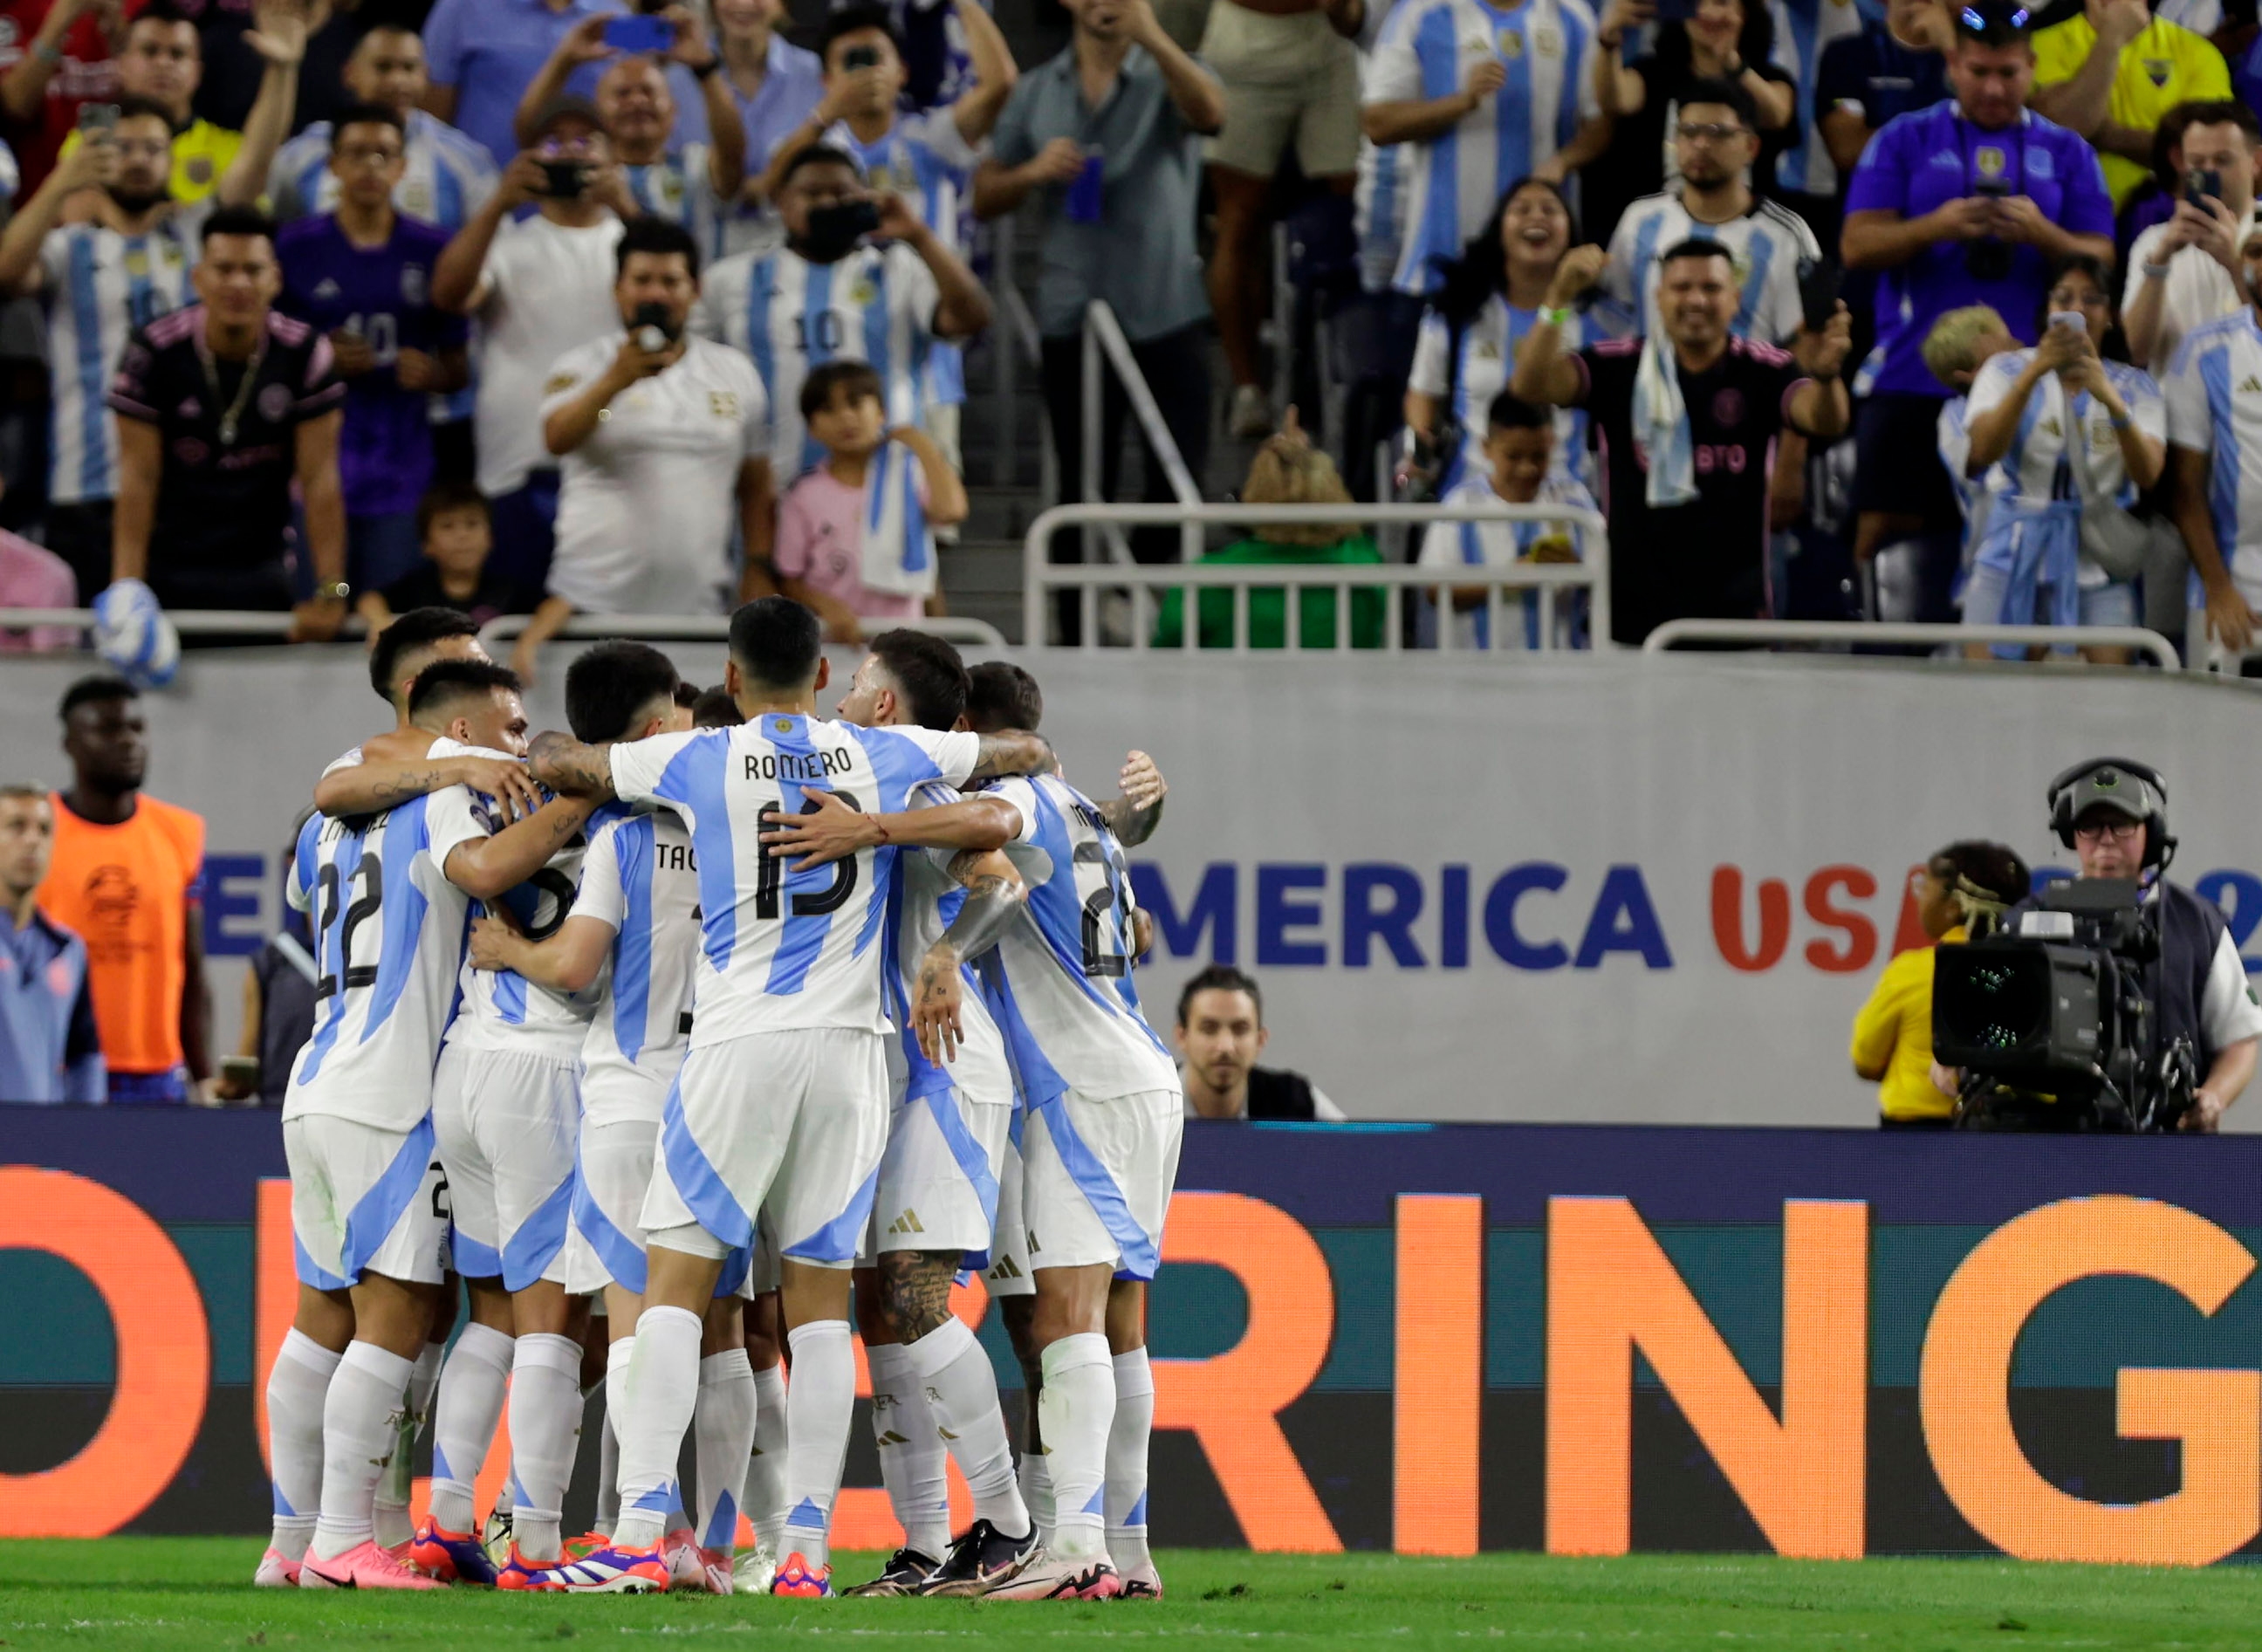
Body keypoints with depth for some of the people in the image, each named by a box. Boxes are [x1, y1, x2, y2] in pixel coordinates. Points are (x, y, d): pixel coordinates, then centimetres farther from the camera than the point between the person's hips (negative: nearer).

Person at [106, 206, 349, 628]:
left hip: (261, 571, 1)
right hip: (167, 569, -1)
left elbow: (319, 479, -7)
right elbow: (138, 477, -11)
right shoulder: (154, 352, -11)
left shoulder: (306, 354, -8)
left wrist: (330, 593, -12)